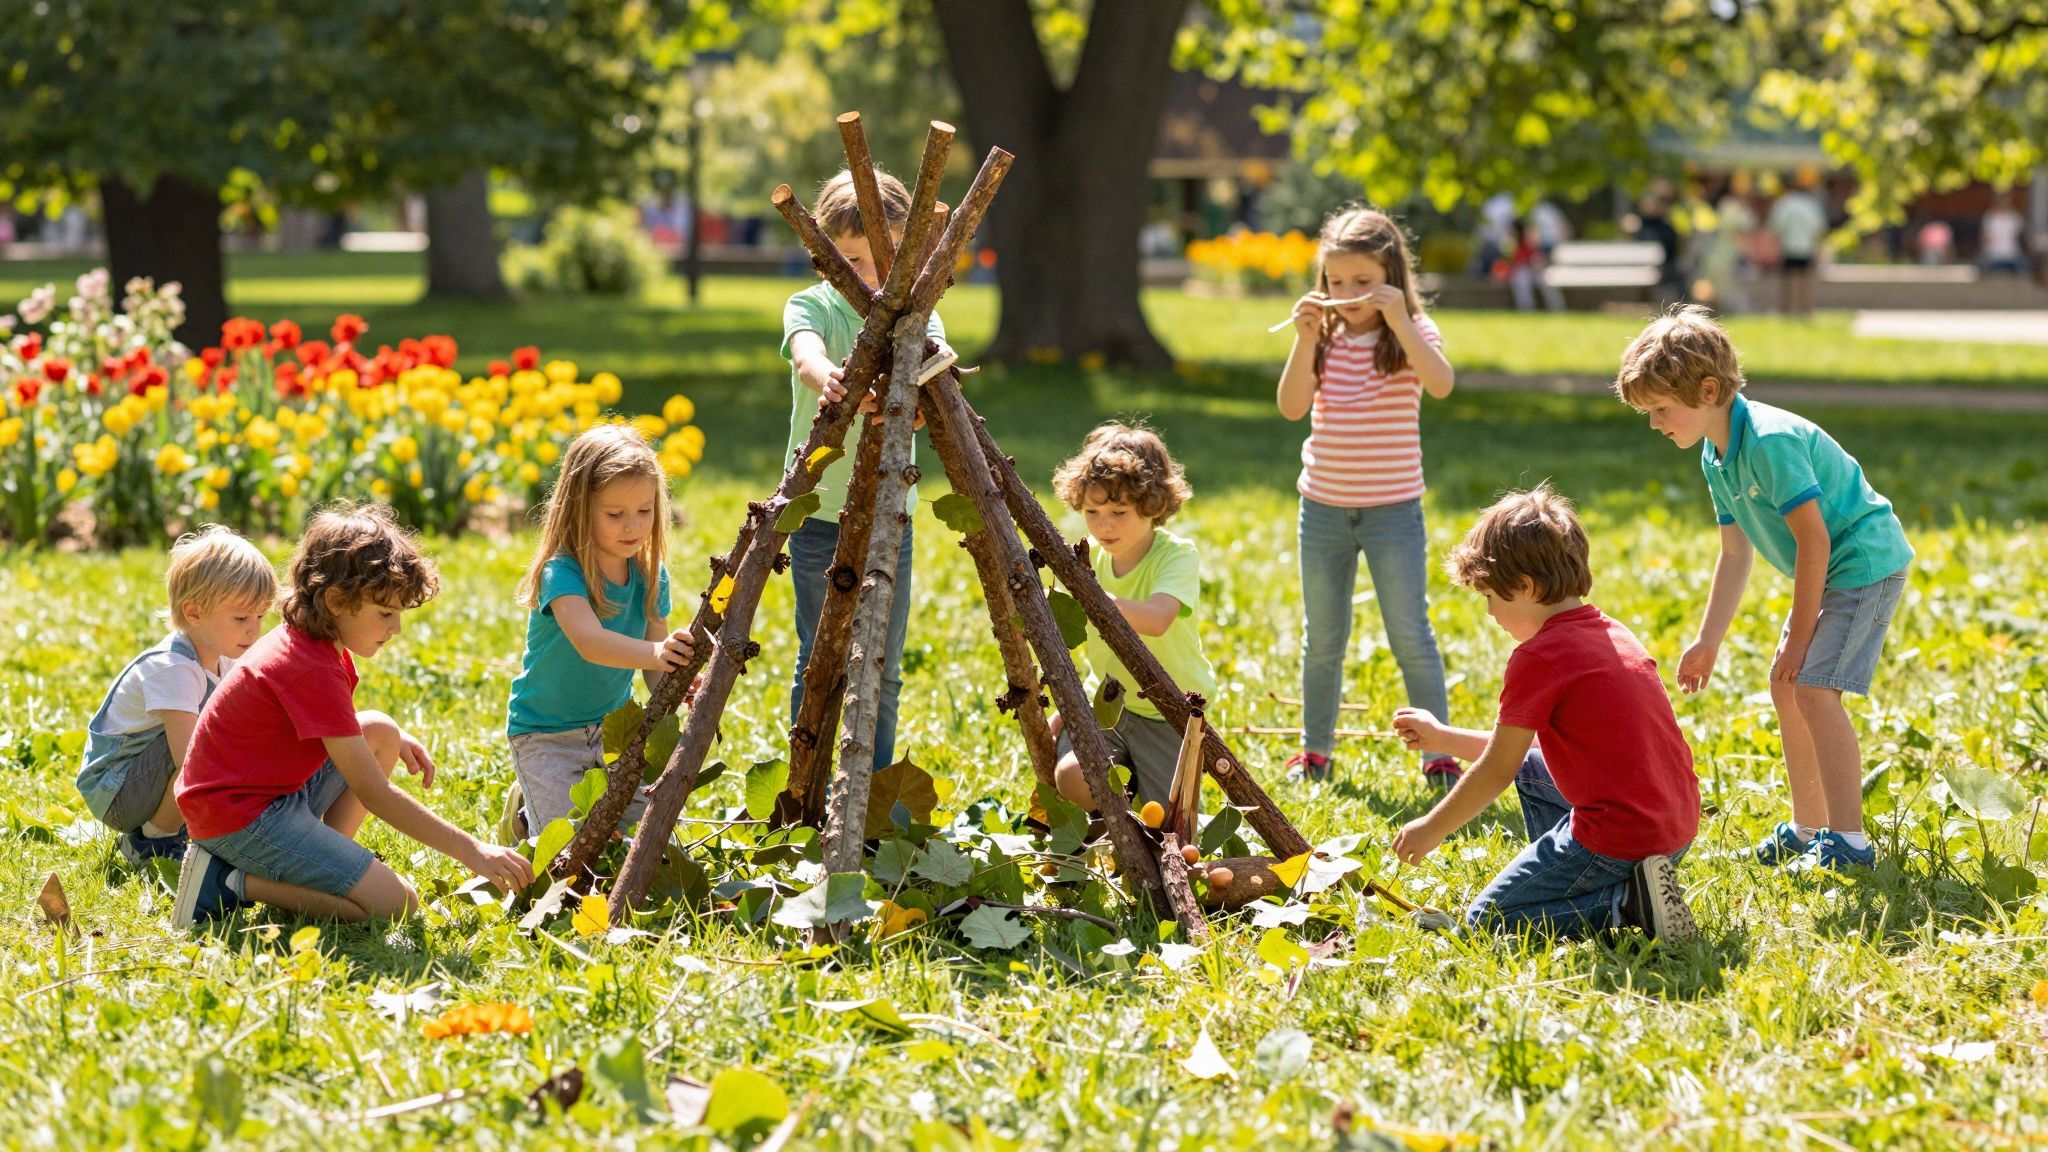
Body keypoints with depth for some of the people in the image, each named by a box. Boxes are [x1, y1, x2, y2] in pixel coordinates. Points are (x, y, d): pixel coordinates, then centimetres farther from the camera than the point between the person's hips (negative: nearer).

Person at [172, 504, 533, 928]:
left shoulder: (303, 640, 9)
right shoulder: (313, 671, -22)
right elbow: (373, 794, -23)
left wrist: (391, 738, 13)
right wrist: (471, 850, -23)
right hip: (240, 819, -10)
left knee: (382, 731, 17)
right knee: (397, 903, -17)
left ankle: (320, 866, 6)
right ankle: (235, 883, -11)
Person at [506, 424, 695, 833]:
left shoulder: (650, 575, -6)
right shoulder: (561, 573, -26)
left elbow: (658, 651, -6)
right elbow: (589, 641, -44)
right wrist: (653, 653, -61)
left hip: (613, 724, 5)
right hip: (547, 735, -5)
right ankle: (525, 806, 18)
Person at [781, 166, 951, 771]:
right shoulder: (812, 307, -4)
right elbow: (806, 355, -28)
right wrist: (830, 380, -53)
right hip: (819, 511, -2)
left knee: (883, 670, 9)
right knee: (819, 665, 2)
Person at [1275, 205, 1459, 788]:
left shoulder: (1411, 335, -6)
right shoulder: (1325, 338, 2)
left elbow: (1441, 384, -26)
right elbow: (1292, 406, -8)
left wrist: (1400, 321, -29)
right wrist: (1305, 340, -16)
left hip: (1392, 511, -3)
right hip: (1323, 507, 4)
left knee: (1411, 636, -3)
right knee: (1322, 639, 12)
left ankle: (1439, 755, 4)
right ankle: (1315, 752, 23)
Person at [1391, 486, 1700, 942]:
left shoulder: (1538, 657, -13)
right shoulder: (1612, 632, 15)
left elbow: (1497, 769, -6)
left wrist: (1431, 829, 7)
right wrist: (1442, 737, 29)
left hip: (1616, 838, -9)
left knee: (1486, 920, 3)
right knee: (1531, 769, 30)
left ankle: (1627, 904, -11)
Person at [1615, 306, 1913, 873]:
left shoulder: (1769, 441, -26)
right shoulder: (1717, 456, 5)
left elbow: (1812, 538, -25)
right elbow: (1736, 554, 13)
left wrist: (1799, 634, -19)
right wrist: (1708, 642, 13)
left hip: (1865, 564, -11)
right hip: (1829, 572, 11)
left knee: (1814, 688, -19)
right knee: (1786, 686, 15)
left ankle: (1848, 840, -17)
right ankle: (1808, 828, 25)